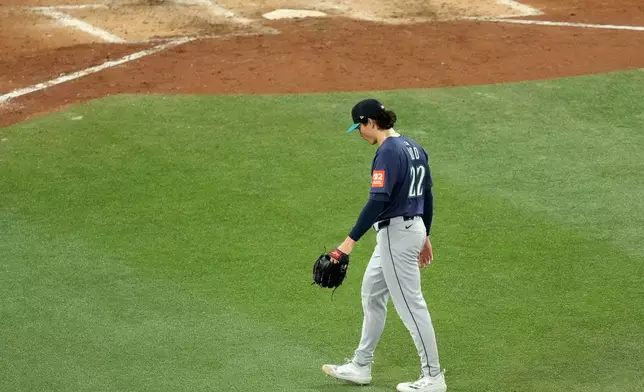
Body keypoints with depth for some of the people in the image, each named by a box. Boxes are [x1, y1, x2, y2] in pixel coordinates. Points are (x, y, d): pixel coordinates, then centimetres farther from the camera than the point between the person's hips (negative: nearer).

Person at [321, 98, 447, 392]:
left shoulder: (388, 152, -19)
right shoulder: (413, 147, 10)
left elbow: (378, 201, -26)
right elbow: (427, 195, 15)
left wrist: (351, 240, -25)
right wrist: (424, 236, 23)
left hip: (397, 234, -10)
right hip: (413, 228, 10)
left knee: (411, 304, -3)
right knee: (371, 294, 19)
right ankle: (361, 367, 28)